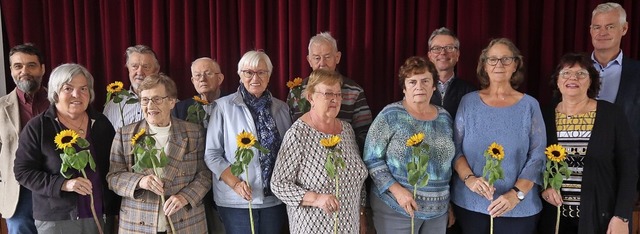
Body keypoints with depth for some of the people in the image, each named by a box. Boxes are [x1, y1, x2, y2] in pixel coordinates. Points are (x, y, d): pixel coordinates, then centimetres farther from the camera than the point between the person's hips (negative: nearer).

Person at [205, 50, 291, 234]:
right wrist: (235, 183, -15)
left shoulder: (281, 108, 6)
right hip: (237, 200, -3)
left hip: (275, 198, 3)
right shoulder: (223, 106, -5)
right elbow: (211, 153, -5)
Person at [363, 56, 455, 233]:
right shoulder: (391, 115, -9)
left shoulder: (444, 117, 6)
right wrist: (396, 190, -18)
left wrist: (450, 203, 13)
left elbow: (448, 163, 13)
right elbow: (371, 158, -10)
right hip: (395, 209, -4)